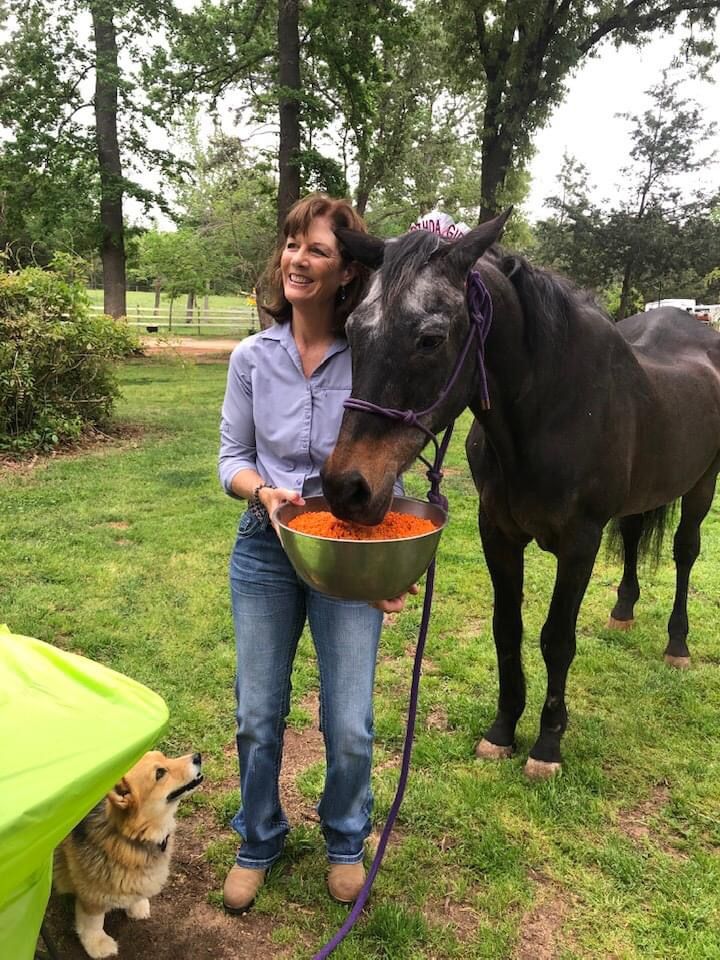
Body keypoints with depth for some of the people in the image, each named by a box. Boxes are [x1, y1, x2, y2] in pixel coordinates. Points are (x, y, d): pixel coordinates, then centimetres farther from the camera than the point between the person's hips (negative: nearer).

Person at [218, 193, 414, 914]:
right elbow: (232, 456, 4)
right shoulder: (253, 357, -2)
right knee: (257, 715, 13)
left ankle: (345, 840, 37)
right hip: (265, 549, 2)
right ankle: (258, 841, 40)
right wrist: (263, 490, -18)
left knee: (349, 727, 5)